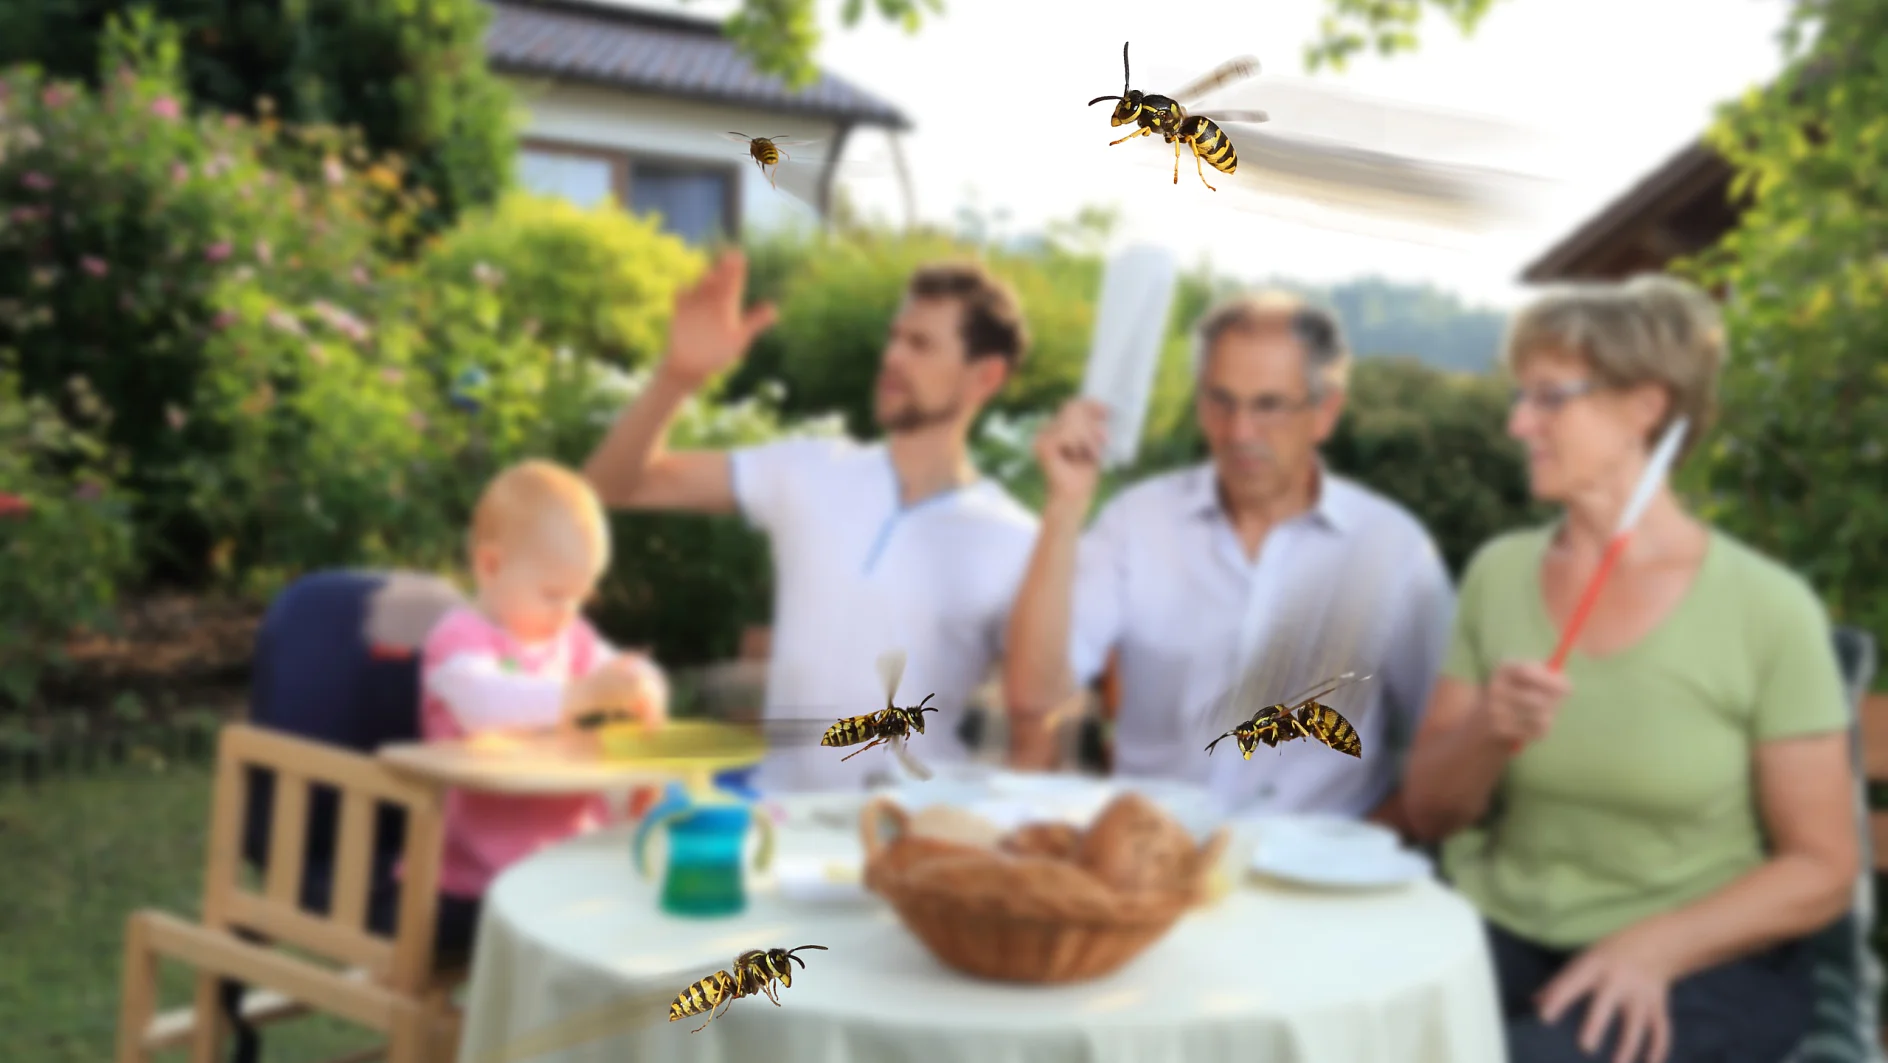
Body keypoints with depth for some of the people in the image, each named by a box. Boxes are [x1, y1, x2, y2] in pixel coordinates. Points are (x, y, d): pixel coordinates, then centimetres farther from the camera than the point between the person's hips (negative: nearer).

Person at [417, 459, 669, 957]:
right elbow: (480, 702, -30)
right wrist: (582, 694, -42)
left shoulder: (570, 637, 15)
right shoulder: (461, 637, -10)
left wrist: (639, 684, -8)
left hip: (560, 866, 7)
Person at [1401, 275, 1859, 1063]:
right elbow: (1430, 811, 7)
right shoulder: (1499, 573, 4)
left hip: (1700, 974, -3)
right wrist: (1489, 731, -14)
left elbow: (1819, 872, -4)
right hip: (1500, 944, 4)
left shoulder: (1767, 609, -8)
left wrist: (1654, 948, -18)